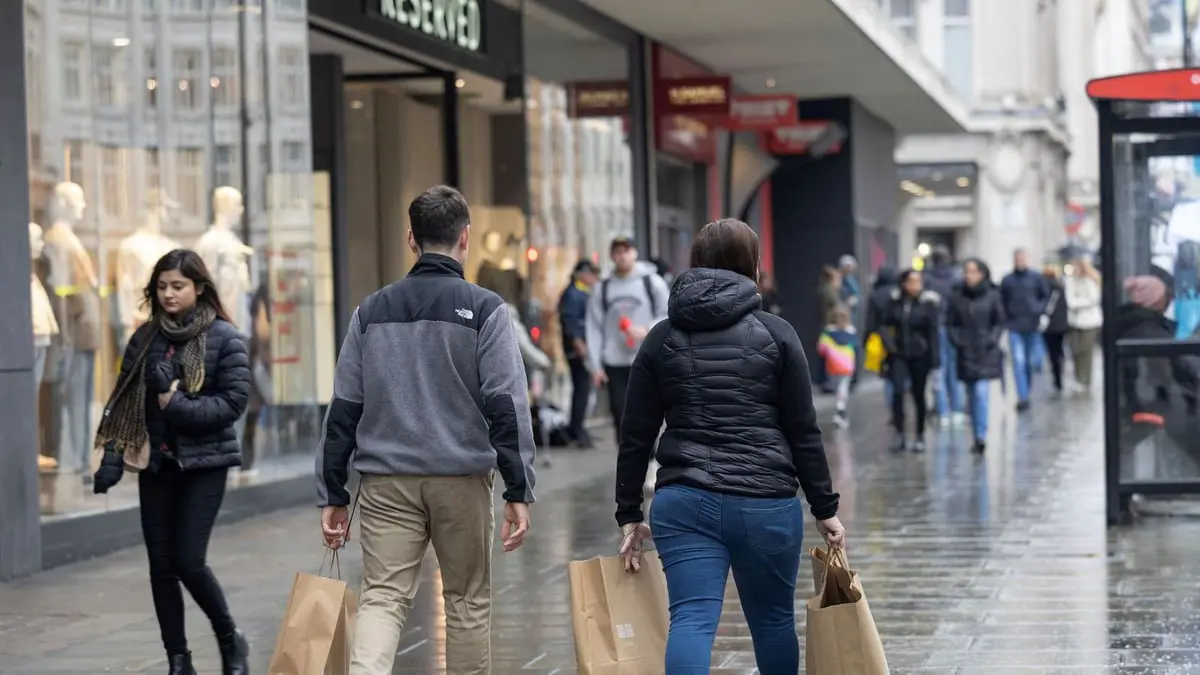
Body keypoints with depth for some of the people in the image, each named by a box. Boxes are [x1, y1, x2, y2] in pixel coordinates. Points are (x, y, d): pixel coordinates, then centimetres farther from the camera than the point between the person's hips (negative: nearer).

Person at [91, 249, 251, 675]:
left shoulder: (224, 338, -6)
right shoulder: (146, 338, 6)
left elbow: (234, 401, -11)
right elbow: (124, 401, 6)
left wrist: (179, 406, -19)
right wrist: (112, 458, -2)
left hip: (204, 463, -4)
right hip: (157, 464, 4)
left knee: (189, 561, -10)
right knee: (161, 564, 4)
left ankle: (230, 641, 14)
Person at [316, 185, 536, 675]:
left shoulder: (373, 310, 8)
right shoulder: (484, 309, -2)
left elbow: (343, 410, 8)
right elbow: (506, 406, -8)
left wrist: (332, 494, 12)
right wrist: (519, 491, -6)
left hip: (386, 481, 2)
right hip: (461, 478, -2)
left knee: (382, 598, -2)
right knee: (468, 603, 11)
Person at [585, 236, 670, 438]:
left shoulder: (652, 282, 2)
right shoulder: (603, 289, 8)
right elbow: (594, 328, 6)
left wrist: (647, 330, -15)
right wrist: (596, 365, -1)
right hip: (614, 363, 2)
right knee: (620, 413, 2)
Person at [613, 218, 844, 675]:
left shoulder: (662, 339, 8)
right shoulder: (776, 334, 3)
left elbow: (636, 437, 6)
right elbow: (804, 432, 0)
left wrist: (629, 515, 13)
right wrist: (825, 509, 7)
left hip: (684, 502, 1)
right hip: (765, 502, -1)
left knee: (691, 619, -7)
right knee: (774, 620, 15)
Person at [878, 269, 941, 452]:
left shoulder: (928, 302, -8)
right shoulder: (895, 301, 0)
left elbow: (933, 332, -8)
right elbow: (885, 324, 8)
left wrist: (934, 358, -9)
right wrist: (888, 342, -8)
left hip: (919, 354, -2)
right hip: (898, 354, 2)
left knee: (918, 394, 6)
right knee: (898, 390, -12)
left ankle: (920, 436, 18)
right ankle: (899, 434, -6)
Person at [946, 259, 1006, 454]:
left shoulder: (992, 297, -2)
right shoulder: (956, 298, 1)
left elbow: (999, 322, 3)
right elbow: (950, 324, 6)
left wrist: (992, 340, -9)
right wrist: (957, 341, -8)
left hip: (986, 353, -2)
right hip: (966, 353, 2)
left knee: (981, 392, -14)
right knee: (972, 396, 9)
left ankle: (981, 436, -14)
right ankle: (977, 437, 18)